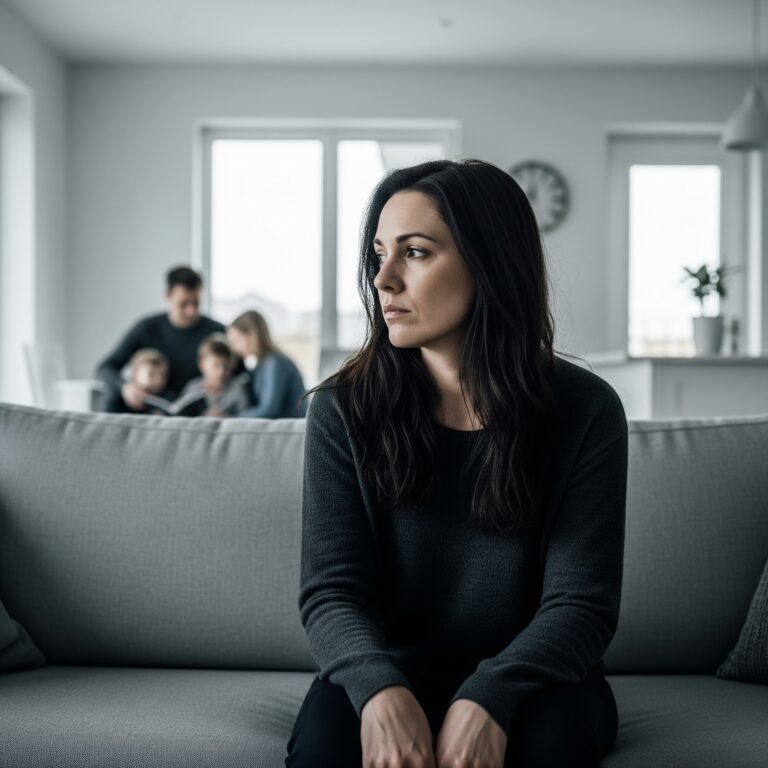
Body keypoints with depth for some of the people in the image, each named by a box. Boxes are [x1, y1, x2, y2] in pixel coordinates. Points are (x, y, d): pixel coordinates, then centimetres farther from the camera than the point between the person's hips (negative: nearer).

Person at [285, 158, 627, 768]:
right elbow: (330, 590, -10)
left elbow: (581, 602, -12)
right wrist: (380, 688, -31)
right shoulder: (344, 410, -5)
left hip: (526, 680, 0)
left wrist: (488, 696, -30)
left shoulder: (585, 410, -8)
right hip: (390, 674, 1)